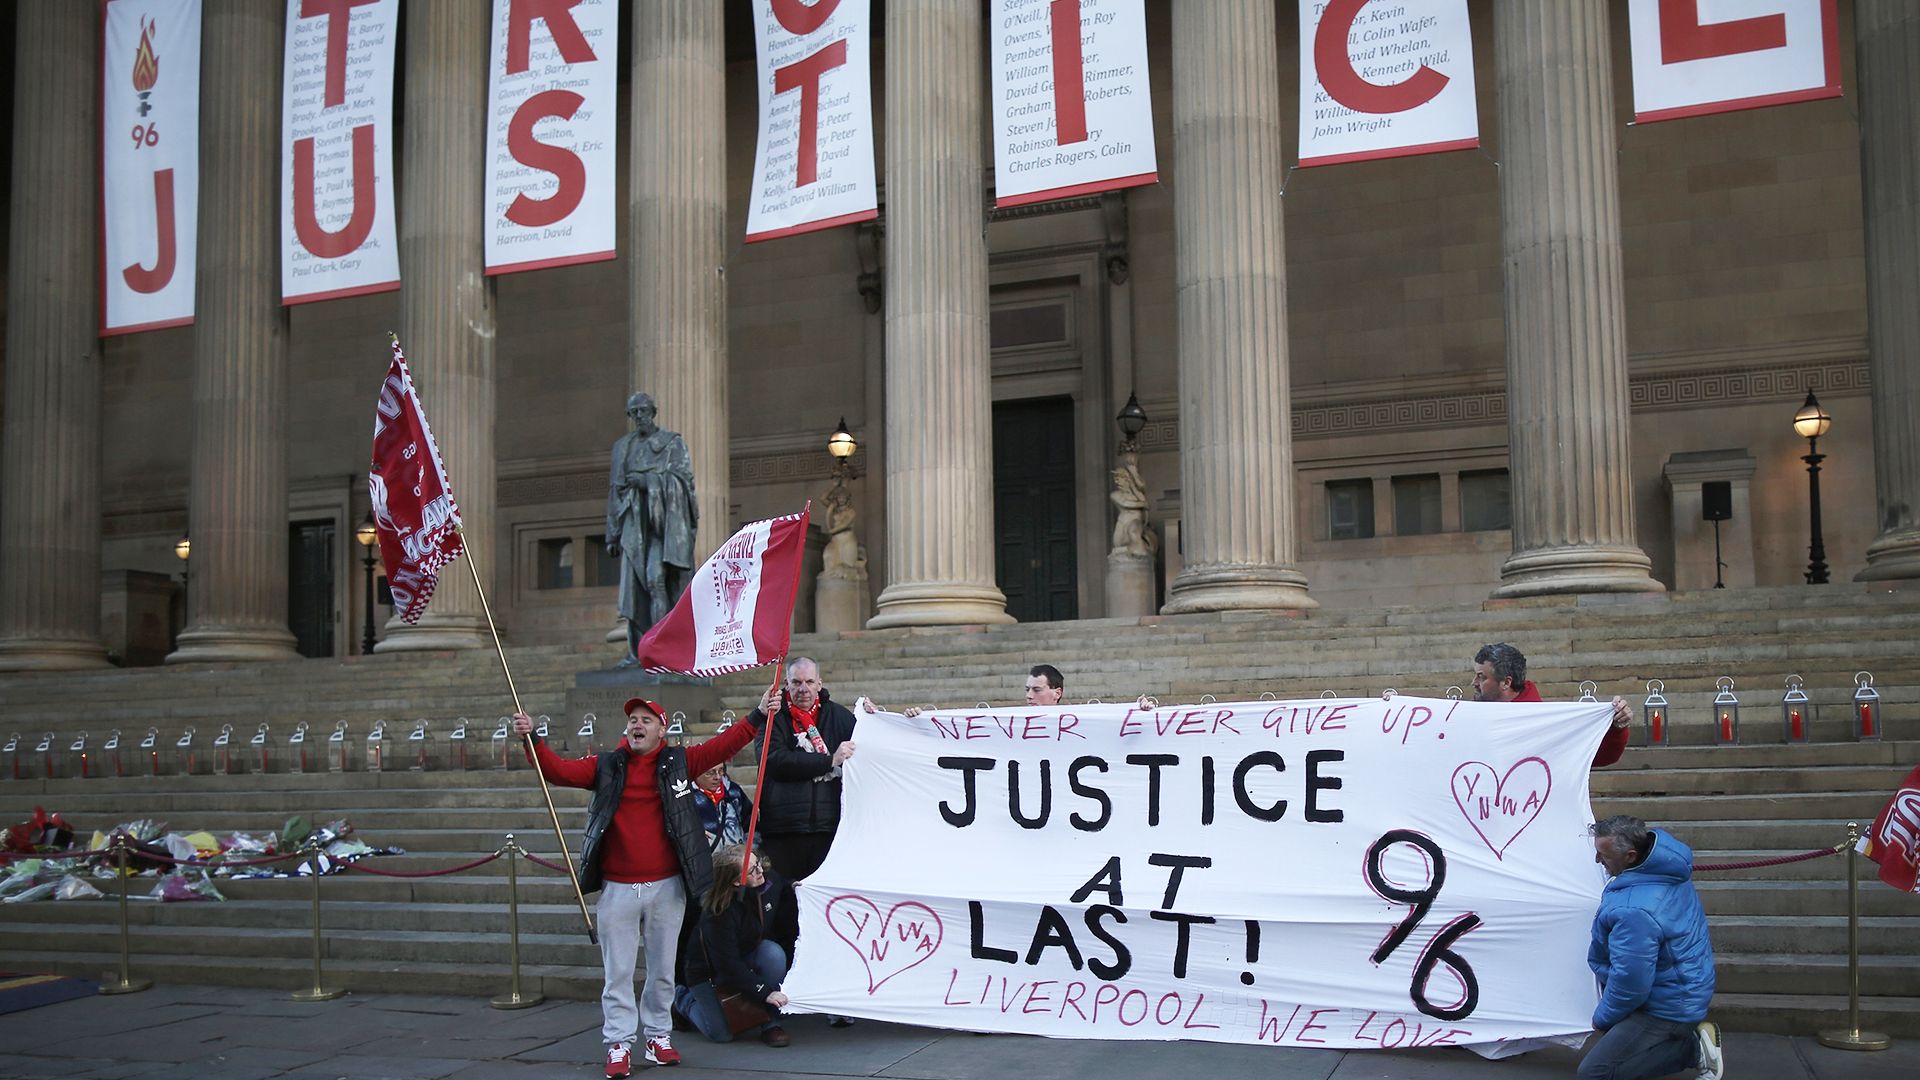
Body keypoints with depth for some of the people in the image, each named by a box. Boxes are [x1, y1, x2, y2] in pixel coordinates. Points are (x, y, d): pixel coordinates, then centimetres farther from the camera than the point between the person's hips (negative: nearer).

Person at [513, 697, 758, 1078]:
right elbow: (559, 771, -2)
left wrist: (757, 718, -12)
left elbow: (722, 746, -3)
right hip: (617, 887, 0)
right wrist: (532, 739, -14)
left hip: (667, 886, 0)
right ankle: (619, 1044, 9)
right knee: (617, 971, 3)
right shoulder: (606, 766, 5)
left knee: (662, 969, 10)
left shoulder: (679, 762, 3)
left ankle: (658, 1035, 23)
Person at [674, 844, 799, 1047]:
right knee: (721, 1035, -9)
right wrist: (764, 992, -32)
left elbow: (785, 914, 6)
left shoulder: (771, 882, -18)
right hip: (710, 970, -5)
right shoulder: (716, 914, -33)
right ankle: (683, 999, 21)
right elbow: (728, 965, -29)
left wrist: (797, 895, -15)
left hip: (748, 956, 5)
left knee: (773, 953, -28)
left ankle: (771, 1024, -15)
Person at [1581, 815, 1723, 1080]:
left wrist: (1602, 1018, -10)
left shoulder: (1634, 912, -36)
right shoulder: (1667, 862, -7)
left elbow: (1630, 982, -27)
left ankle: (1691, 1047, -5)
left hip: (1670, 1006, -9)